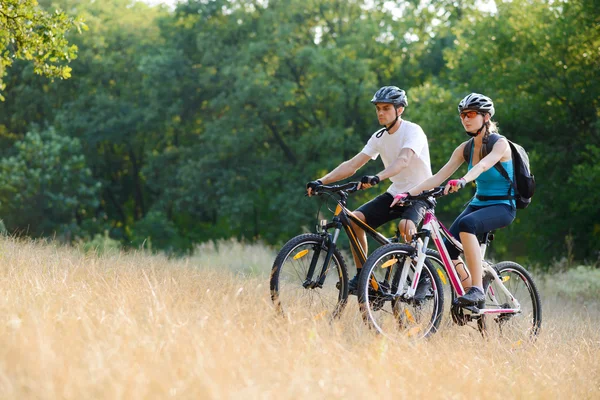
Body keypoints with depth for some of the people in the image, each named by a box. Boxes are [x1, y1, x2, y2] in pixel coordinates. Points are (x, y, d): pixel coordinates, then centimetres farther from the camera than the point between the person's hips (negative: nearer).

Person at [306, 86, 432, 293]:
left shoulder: (413, 131, -16)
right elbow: (352, 165, -2)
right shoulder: (379, 137, 4)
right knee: (355, 219, -14)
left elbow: (403, 160, -35)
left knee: (406, 226, -37)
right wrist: (321, 181, -16)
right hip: (395, 192, 7)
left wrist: (376, 178, -52)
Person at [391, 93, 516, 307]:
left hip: (503, 207, -6)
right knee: (447, 249, -17)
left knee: (466, 224, -37)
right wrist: (408, 193, -15)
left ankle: (478, 289, -35)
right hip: (478, 203, 6)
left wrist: (461, 181, -53)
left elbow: (482, 165, -34)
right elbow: (438, 177, -2)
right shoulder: (465, 148, 5)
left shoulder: (500, 144, -12)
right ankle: (474, 303, 3)